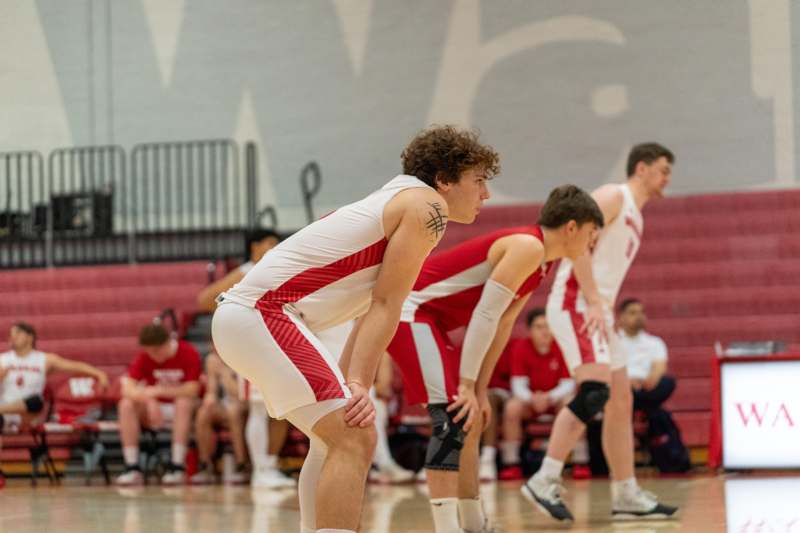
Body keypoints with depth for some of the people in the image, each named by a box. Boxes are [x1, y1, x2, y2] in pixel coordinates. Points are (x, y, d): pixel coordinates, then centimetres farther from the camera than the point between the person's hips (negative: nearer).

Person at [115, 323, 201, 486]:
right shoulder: (144, 357, -9)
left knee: (184, 402, -36)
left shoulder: (188, 353, -15)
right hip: (154, 408, 3)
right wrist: (149, 400, -40)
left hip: (181, 410, -2)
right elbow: (128, 388, -20)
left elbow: (192, 390, -23)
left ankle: (177, 467, -36)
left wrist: (157, 391, -24)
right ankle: (132, 468, -27)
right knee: (126, 404, -25)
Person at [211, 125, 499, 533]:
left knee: (336, 436, 24)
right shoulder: (427, 206, -5)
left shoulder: (396, 202, 24)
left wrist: (347, 384, 13)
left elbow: (372, 310, 21)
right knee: (355, 439, -17)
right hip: (265, 313, -11)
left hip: (243, 314, 11)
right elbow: (386, 306, -11)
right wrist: (359, 385, -15)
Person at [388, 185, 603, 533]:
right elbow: (485, 316, -22)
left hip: (428, 318, 11)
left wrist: (480, 390, 12)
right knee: (452, 419, -20)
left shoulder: (540, 261, 14)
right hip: (410, 310, -11)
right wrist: (468, 386, -21)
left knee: (471, 420, 16)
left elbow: (501, 327, 16)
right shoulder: (528, 246, -18)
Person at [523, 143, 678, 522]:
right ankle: (544, 482, -23)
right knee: (595, 391, -22)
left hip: (596, 310, 10)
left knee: (620, 402, 10)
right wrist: (594, 301, -23)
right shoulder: (613, 196, -4)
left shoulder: (635, 216, 24)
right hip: (575, 303, -10)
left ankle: (626, 496, 15)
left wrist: (605, 310, 16)